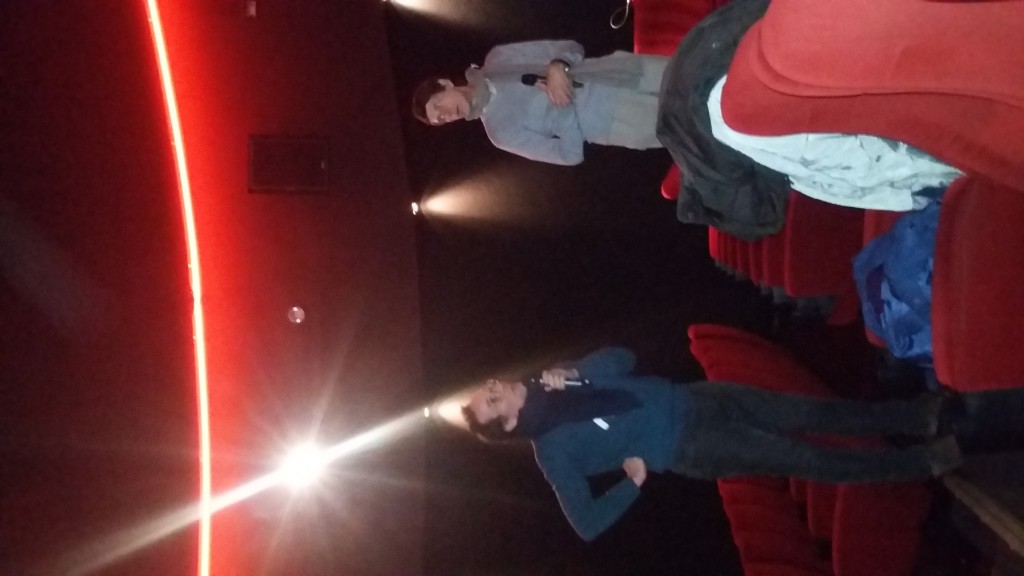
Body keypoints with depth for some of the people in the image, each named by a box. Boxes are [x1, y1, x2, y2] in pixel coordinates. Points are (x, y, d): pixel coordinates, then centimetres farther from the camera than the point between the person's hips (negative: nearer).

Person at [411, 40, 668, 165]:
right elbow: (570, 154, -9)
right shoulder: (501, 130, -6)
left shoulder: (498, 59, 1)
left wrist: (557, 67, -20)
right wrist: (564, 106, -22)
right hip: (609, 121, -3)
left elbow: (571, 47, 3)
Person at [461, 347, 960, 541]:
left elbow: (621, 358, 3)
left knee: (814, 415, -3)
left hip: (692, 400, 5)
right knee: (804, 460, -9)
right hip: (688, 450, -5)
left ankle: (920, 415, 8)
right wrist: (634, 480, -16)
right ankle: (922, 462, 2)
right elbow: (587, 524, -13)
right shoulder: (553, 451, -12)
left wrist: (575, 373, -14)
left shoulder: (548, 384, 4)